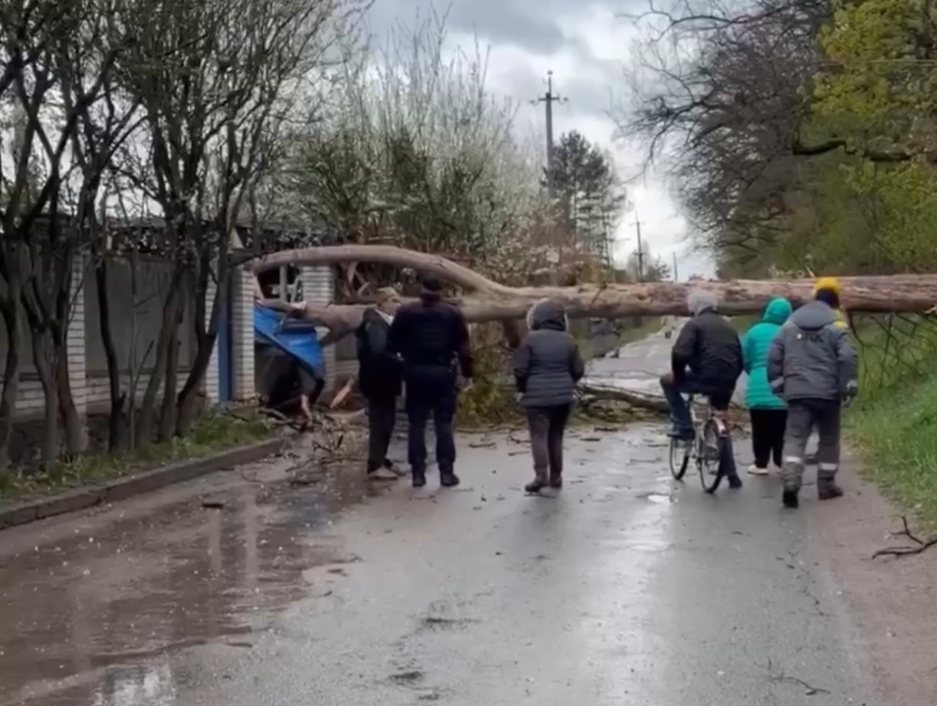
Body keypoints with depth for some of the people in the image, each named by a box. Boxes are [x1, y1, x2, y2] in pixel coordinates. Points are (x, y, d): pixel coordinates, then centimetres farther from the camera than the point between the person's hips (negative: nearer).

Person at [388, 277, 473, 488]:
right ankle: (446, 472, 1)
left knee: (417, 423, 5)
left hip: (416, 372, 0)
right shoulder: (453, 314, 4)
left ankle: (418, 472, 3)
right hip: (443, 373, 0)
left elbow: (394, 343, 3)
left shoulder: (406, 312, 4)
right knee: (444, 423, 3)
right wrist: (467, 373, 6)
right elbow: (463, 346, 2)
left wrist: (407, 357, 16)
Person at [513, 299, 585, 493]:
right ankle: (556, 476, 15)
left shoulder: (530, 339, -7)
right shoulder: (568, 340, 4)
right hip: (563, 396, 4)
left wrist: (522, 389, 8)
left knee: (539, 435, -3)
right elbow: (578, 370, 6)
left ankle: (541, 474, -17)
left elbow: (520, 369, -9)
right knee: (556, 436, 13)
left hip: (537, 396, -4)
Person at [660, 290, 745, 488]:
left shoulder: (694, 323, 1)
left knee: (667, 381, 17)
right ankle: (732, 475, 20)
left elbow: (680, 354, -13)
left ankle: (684, 427, 9)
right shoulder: (728, 326, 22)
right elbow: (740, 360, 23)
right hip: (727, 384, 7)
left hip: (706, 379, -7)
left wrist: (678, 375, 3)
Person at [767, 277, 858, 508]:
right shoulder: (836, 324, -3)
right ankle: (826, 484, 17)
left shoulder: (791, 323, 11)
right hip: (828, 392, -2)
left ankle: (790, 483, -22)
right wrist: (849, 386, -6)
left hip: (797, 392, 2)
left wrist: (777, 383, 16)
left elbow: (774, 355, 9)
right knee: (829, 438, 14)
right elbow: (847, 357, -13)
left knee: (795, 438, -3)